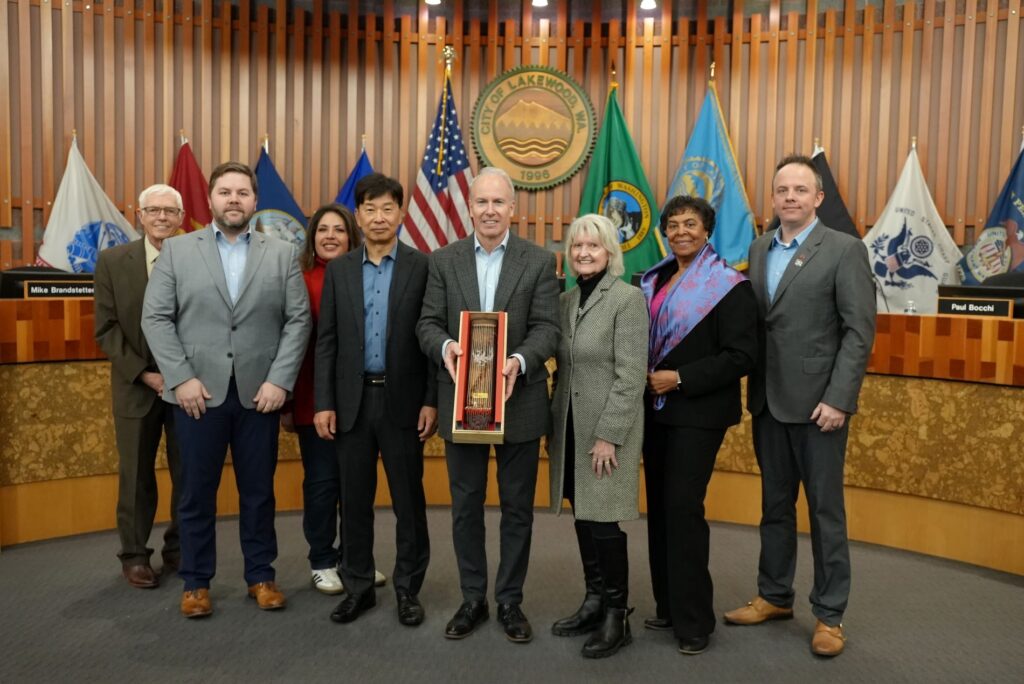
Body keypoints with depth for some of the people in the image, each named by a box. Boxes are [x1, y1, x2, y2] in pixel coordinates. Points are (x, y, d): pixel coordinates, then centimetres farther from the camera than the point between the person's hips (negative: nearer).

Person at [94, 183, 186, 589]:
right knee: (136, 475, 8)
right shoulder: (112, 261, 1)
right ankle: (135, 555, 22)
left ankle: (180, 551, 21)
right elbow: (107, 329, -2)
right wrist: (144, 374, -10)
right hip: (137, 385, 0)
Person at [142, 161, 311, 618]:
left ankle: (261, 576, 24)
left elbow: (299, 320, 1)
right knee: (197, 492, 8)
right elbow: (155, 318, 1)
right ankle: (195, 582, 22)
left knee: (259, 491, 9)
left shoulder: (282, 255, 7)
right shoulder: (177, 251, 6)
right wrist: (181, 378, -9)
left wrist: (279, 380, -9)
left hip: (259, 393, 1)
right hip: (198, 392, 0)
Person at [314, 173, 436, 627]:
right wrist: (324, 402, -1)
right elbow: (327, 341, 5)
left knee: (409, 500, 7)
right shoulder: (339, 270, 7)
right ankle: (358, 587, 25)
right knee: (354, 500, 10)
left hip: (402, 400, -2)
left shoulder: (422, 267, -1)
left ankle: (408, 588, 22)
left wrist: (432, 400, -8)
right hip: (352, 399, 3)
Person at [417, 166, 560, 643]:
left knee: (517, 507, 10)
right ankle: (472, 599, 28)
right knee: (465, 507, 12)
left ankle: (510, 601, 26)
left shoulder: (540, 262, 0)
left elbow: (547, 328, -8)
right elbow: (428, 323, 0)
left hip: (519, 402, -1)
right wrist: (445, 346, -23)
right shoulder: (443, 260, 4)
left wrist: (520, 361, -28)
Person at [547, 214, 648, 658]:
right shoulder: (565, 300, 10)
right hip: (569, 426, 7)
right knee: (582, 517, 13)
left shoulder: (627, 298, -10)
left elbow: (631, 375, -15)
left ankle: (617, 617, 12)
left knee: (603, 521, -3)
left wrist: (608, 435, -18)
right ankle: (594, 602, 27)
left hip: (607, 429, -7)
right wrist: (553, 426, 12)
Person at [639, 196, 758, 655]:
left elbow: (741, 356, -14)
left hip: (697, 414, -7)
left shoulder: (727, 286, -9)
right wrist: (645, 375, 0)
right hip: (655, 409, 7)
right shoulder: (654, 281, 10)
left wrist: (680, 379, -19)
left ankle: (693, 620, 8)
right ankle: (667, 606, 25)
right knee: (660, 507, 11)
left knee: (683, 508, -6)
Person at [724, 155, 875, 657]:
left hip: (817, 402, -5)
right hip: (767, 401, 5)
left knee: (825, 511, 6)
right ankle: (774, 596, 31)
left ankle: (829, 614, 20)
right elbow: (754, 323, 9)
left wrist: (838, 399, -16)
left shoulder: (845, 250, -6)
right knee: (775, 505, 16)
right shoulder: (759, 249, 11)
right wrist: (752, 389, 2)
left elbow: (860, 331, -11)